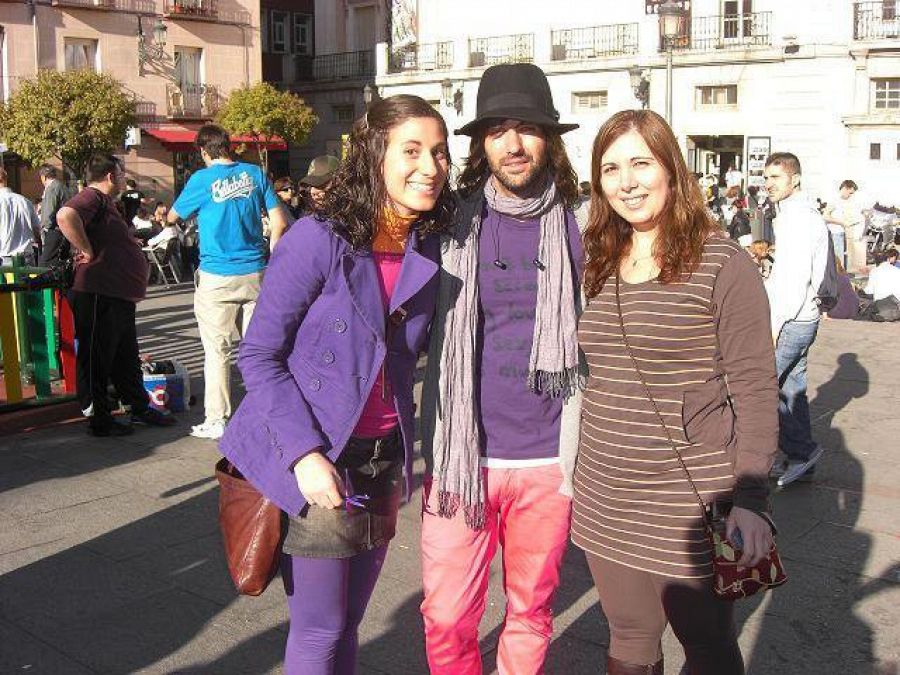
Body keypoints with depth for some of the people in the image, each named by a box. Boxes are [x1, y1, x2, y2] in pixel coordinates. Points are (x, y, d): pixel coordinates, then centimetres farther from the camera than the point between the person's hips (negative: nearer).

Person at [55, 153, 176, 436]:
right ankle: (99, 420, 8)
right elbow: (65, 216, -35)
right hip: (98, 296, -11)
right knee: (96, 358, 0)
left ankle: (140, 407, 30)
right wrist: (87, 251, -26)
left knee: (127, 357, 19)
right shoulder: (90, 197, -14)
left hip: (120, 296, 11)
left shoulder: (105, 202, 21)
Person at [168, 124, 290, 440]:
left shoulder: (202, 180, -5)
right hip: (255, 272, 3)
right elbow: (280, 223, 3)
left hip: (218, 277, -3)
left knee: (217, 349, 4)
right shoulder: (255, 174, 4)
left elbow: (172, 217, 7)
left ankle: (217, 420, 7)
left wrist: (165, 213, 30)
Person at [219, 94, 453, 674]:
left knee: (348, 623, 18)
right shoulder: (318, 240, -17)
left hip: (383, 459, 6)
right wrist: (305, 452, -21)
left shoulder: (430, 247, 1)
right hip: (314, 464, -5)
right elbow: (259, 356, -14)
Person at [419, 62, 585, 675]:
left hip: (548, 461, 1)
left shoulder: (577, 227, 0)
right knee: (448, 620, 6)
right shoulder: (453, 225, -1)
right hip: (462, 455, 0)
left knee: (531, 611, 16)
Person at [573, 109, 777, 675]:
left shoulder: (722, 263, -11)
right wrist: (578, 469, 14)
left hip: (693, 511, -5)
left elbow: (754, 388, -12)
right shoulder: (600, 265, 7)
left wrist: (751, 499, -16)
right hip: (607, 506, 5)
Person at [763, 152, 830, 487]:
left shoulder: (799, 217, -16)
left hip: (791, 321, -10)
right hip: (797, 319, 10)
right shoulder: (792, 214, 16)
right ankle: (800, 458, 21)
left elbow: (796, 278, -21)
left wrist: (775, 324, -20)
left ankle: (801, 450, 1)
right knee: (790, 388, 14)